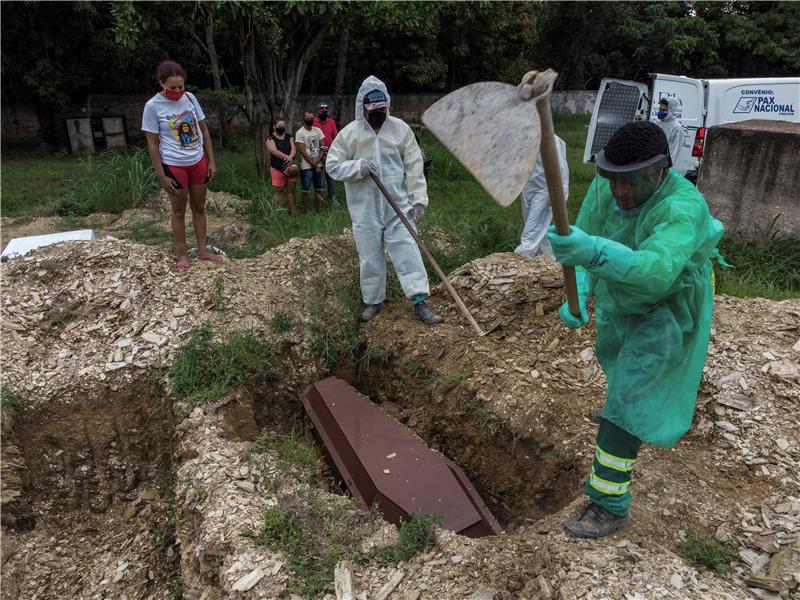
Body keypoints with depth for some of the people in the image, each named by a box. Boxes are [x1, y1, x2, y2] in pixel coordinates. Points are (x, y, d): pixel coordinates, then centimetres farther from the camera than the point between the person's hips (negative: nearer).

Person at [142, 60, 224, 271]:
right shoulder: (153, 106, -11)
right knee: (179, 211, 7)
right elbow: (152, 144, -9)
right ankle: (183, 254, 19)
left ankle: (202, 251, 24)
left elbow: (204, 130, 7)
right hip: (174, 166, -4)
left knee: (199, 208, 12)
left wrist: (211, 161, 4)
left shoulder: (190, 98, 0)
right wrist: (162, 176, -11)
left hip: (198, 162, 4)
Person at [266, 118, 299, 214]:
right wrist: (287, 157, -31)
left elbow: (293, 148, -3)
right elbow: (274, 151, -18)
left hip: (290, 167, 3)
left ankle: (292, 212, 11)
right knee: (279, 191, 0)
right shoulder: (270, 139, -1)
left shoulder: (289, 137, 11)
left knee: (291, 190, 5)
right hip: (277, 169, -3)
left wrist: (291, 156, -25)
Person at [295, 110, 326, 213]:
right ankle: (306, 212, 8)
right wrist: (314, 166, -11)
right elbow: (303, 152, -11)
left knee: (319, 189, 10)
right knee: (306, 190, 1)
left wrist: (317, 160, -11)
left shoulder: (318, 130, 8)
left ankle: (319, 210, 19)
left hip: (318, 165, 5)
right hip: (307, 167, -5)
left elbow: (323, 147, 6)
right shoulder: (300, 133, -7)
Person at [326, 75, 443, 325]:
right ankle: (373, 300, 26)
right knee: (370, 256, 9)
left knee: (407, 250, -4)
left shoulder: (400, 128, 1)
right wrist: (358, 167, -18)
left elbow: (414, 166, 1)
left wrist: (419, 198, -4)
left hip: (398, 205, 0)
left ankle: (420, 302, -1)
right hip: (365, 209, 0)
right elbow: (333, 166, 0)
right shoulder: (349, 133, -2)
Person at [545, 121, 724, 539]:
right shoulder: (605, 187, -20)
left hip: (667, 311, -7)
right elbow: (584, 250, -16)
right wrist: (577, 296, -33)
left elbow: (656, 273, -55)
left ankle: (610, 506, 1)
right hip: (621, 299, 8)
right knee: (614, 356, 32)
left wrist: (594, 250, -72)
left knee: (626, 398, -12)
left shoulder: (682, 208, -38)